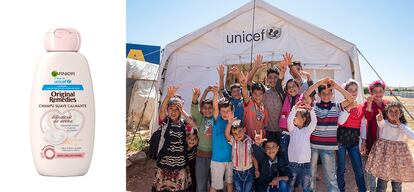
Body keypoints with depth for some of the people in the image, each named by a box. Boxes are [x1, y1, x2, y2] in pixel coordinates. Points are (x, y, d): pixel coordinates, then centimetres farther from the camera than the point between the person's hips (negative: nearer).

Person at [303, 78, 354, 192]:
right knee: (310, 173, 13)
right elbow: (305, 95, -12)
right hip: (313, 144, 1)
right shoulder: (314, 106, 3)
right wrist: (319, 83, -15)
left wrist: (337, 87, -13)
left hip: (328, 146, -1)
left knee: (330, 174, 2)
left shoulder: (336, 107, 5)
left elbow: (351, 100, -7)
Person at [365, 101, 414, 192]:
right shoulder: (383, 123, -4)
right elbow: (381, 122, -30)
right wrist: (379, 119, -53)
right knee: (382, 182, 2)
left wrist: (399, 124, -14)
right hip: (384, 154, -2)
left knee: (397, 184, 12)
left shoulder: (403, 126, 3)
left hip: (399, 156, 3)